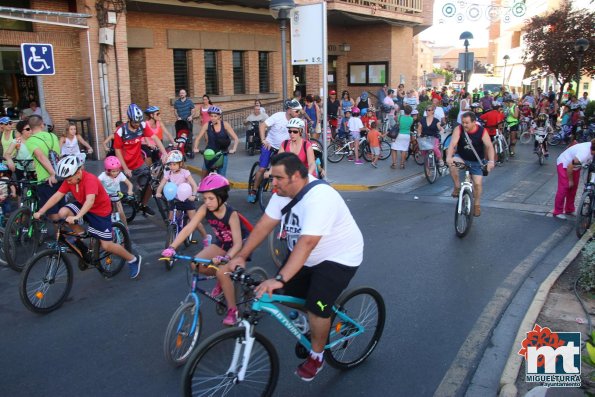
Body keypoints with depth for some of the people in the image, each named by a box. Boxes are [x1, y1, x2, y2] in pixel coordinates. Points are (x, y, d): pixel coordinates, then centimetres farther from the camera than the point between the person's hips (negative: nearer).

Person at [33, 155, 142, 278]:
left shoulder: (90, 179, -32)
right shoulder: (70, 179, -12)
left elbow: (90, 200, -46)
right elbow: (57, 196, -13)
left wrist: (76, 217, -59)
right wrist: (40, 212, -21)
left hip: (100, 211, -6)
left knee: (106, 246, -7)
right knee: (63, 213, -20)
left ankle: (133, 260, 15)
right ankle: (83, 236, 5)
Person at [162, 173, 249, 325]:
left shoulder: (232, 214, -31)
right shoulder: (205, 209, -18)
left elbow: (237, 243, -37)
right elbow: (188, 228, -23)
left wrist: (225, 258, -56)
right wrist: (172, 247, -37)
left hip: (239, 247, -6)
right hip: (221, 243, 6)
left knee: (222, 272, -29)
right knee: (196, 264, -15)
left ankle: (232, 310, -8)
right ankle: (221, 281, 14)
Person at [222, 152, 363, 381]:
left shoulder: (319, 198, -35)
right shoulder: (284, 191, -8)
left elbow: (306, 243, -43)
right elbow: (264, 225, -7)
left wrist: (279, 279, -48)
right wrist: (241, 256, -14)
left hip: (338, 257, -8)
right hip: (305, 257, 8)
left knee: (317, 307, -16)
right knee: (288, 295, 5)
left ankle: (316, 356, 11)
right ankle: (318, 326, 35)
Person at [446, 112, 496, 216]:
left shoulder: (482, 131, -17)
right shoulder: (458, 129, -17)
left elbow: (489, 146, -25)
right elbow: (452, 144, -29)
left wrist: (491, 161, -42)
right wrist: (449, 157, -47)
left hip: (476, 161, 0)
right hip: (461, 157, 0)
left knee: (477, 183, -4)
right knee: (452, 164, -33)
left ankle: (477, 205, 20)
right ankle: (457, 187, -15)